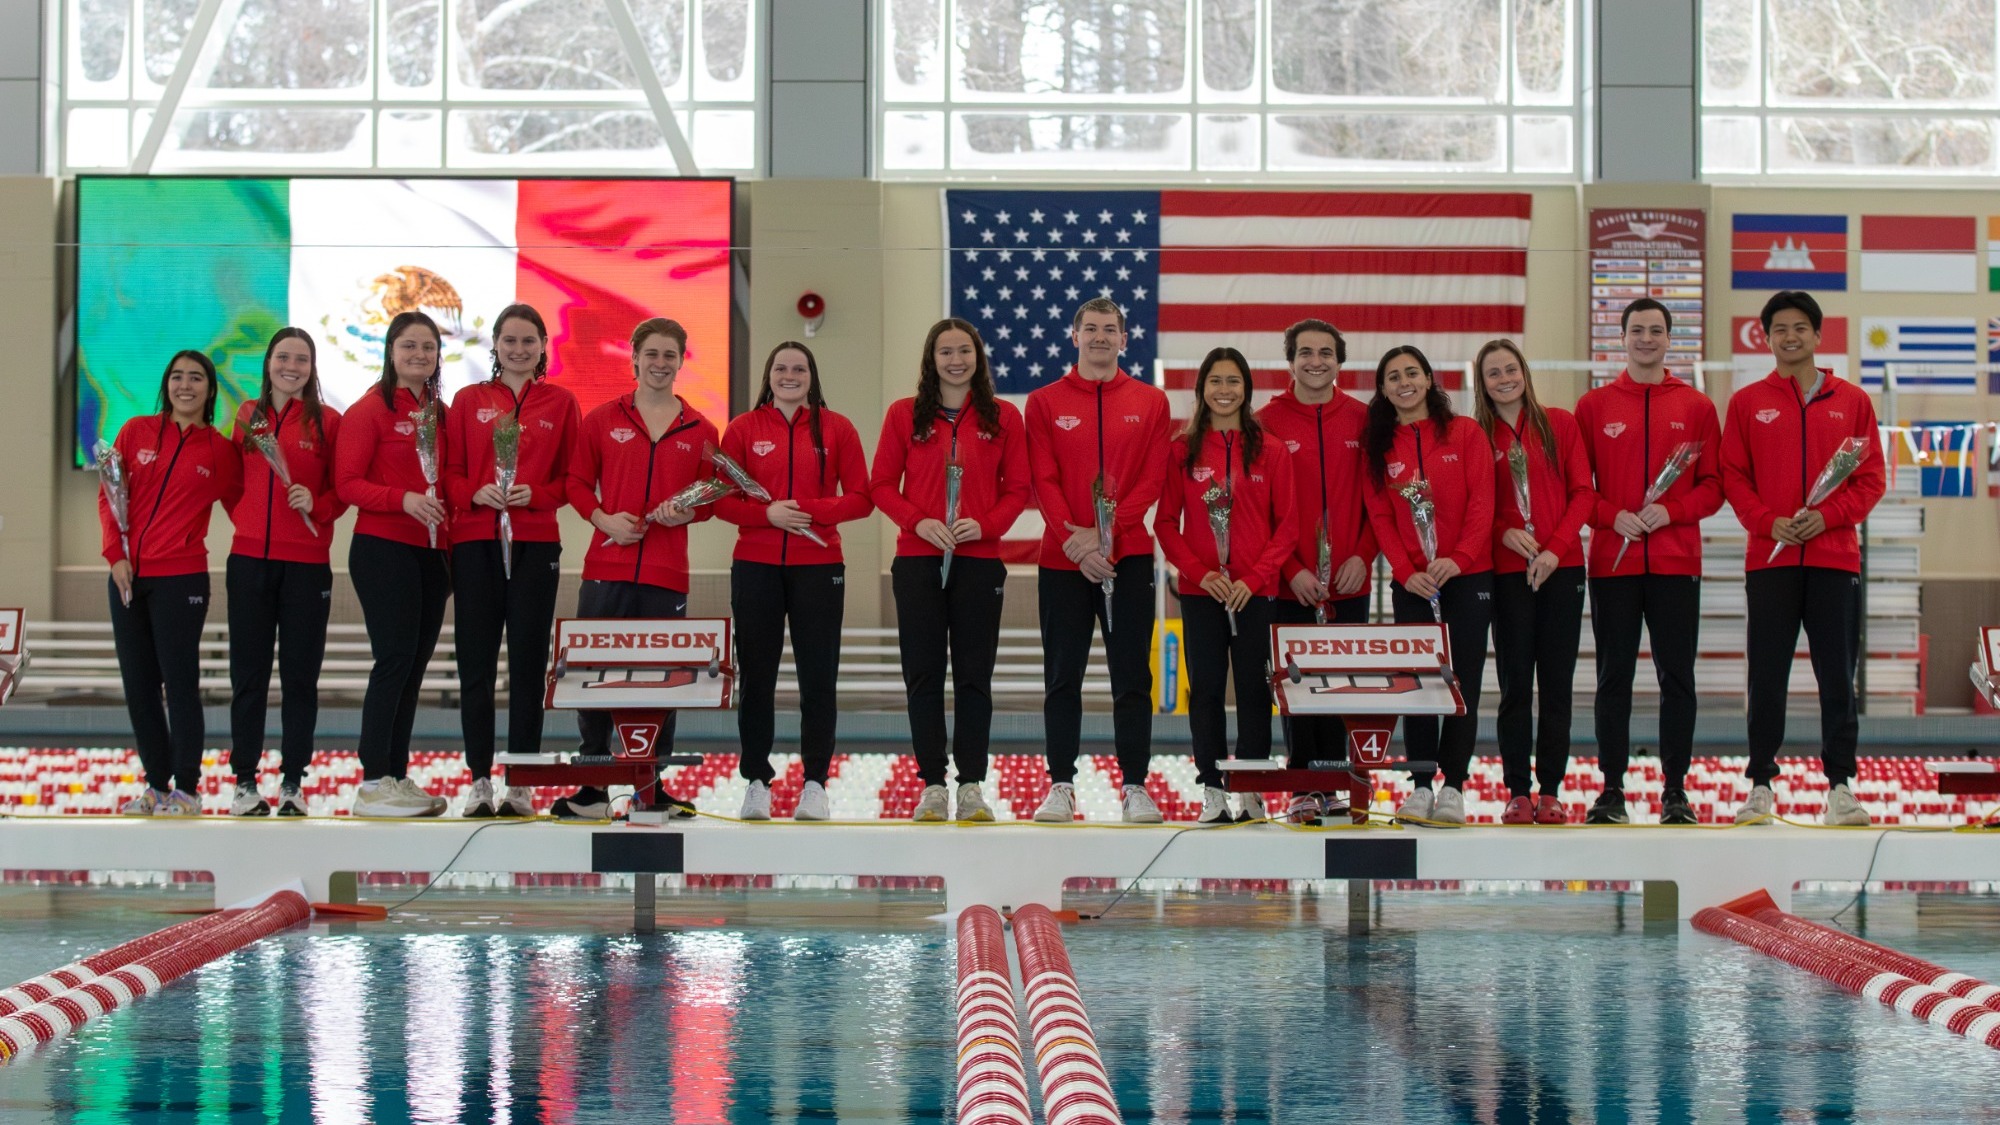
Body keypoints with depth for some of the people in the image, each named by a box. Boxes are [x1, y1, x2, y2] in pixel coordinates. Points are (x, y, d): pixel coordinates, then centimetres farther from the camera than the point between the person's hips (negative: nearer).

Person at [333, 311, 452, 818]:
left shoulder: (439, 413, 14)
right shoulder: (370, 409, -4)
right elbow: (347, 483, -9)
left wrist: (452, 547, 9)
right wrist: (403, 499, -23)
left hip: (430, 554, 7)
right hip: (382, 548, -7)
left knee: (414, 663, 7)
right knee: (395, 657, -11)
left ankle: (398, 776, 13)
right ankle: (373, 783, -7)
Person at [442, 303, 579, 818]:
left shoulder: (561, 403, 8)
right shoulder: (469, 400, 10)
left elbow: (571, 478, 6)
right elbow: (450, 471, 8)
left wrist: (534, 494, -11)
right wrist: (475, 493, -12)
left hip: (535, 544, -1)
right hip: (475, 543, 1)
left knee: (528, 665, -1)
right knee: (475, 664, 0)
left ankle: (520, 784, 3)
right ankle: (480, 780, 7)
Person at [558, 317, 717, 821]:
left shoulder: (700, 431, 9)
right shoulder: (602, 419, 7)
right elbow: (578, 482, 9)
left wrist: (688, 512, -8)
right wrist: (602, 517, -8)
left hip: (668, 572, 0)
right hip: (606, 569, 0)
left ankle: (652, 786, 11)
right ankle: (592, 789, 8)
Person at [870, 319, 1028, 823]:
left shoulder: (1003, 417, 6)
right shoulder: (904, 415, 6)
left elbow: (1017, 489, 6)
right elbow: (881, 485, 5)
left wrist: (985, 524, -11)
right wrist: (918, 521, -11)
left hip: (980, 560, 0)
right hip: (917, 560, 0)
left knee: (975, 675, 2)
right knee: (923, 674, 1)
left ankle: (971, 786, 7)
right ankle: (932, 784, 6)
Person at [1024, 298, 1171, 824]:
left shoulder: (1150, 402, 7)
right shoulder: (1045, 402, 6)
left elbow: (1152, 479, -1)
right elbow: (1044, 480, -1)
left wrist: (1106, 533, -12)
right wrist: (1074, 538, -14)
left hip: (1129, 557, 0)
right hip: (1062, 561, 0)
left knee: (1133, 677, 0)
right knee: (1062, 678, 3)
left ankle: (1135, 786, 5)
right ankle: (1061, 786, 9)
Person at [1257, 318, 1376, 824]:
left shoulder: (1363, 420, 6)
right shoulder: (1268, 421, 0)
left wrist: (1362, 556, -6)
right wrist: (1292, 569, -10)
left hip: (1350, 581, 2)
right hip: (1292, 583, -2)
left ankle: (1333, 786, 13)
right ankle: (1303, 789, 6)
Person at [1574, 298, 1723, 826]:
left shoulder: (1696, 407, 8)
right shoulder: (1593, 405, 8)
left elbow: (1713, 485, 5)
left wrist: (1670, 512, -11)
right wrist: (1613, 517, -11)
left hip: (1676, 563, 0)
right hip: (1612, 563, 0)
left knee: (1677, 676, 1)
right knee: (1613, 676, 2)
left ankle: (1675, 790, 7)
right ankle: (1612, 788, 6)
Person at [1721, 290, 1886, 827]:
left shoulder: (1851, 401, 9)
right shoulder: (1747, 402, 9)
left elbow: (1871, 478, 6)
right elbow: (1733, 477, 5)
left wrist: (1828, 516, -10)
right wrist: (1768, 522, -10)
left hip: (1835, 556, 0)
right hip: (1769, 560, 0)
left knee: (1838, 676, 0)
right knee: (1767, 677, 1)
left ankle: (1840, 784, 6)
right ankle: (1761, 785, 6)